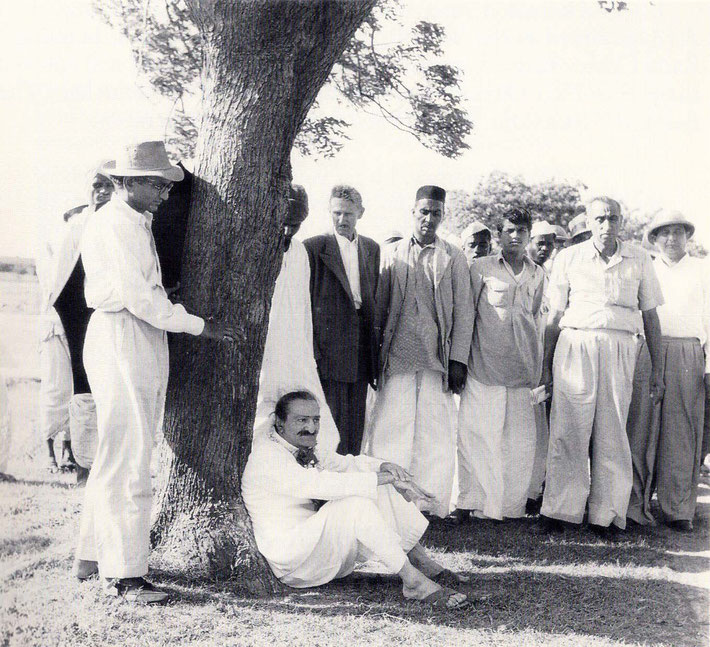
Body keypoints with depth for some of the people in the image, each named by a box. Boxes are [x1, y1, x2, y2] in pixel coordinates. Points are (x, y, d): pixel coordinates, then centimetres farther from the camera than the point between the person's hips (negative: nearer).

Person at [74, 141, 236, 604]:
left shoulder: (138, 223, 19)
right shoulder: (114, 224, -12)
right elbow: (138, 298, -17)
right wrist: (200, 326, -12)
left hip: (144, 340, 10)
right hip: (120, 339, -10)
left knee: (118, 457, 14)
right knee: (128, 459, -8)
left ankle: (93, 556, 25)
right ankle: (123, 573, -1)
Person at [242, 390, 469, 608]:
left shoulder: (304, 448, 10)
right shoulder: (267, 457, -19)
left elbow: (346, 464, 13)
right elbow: (320, 484, -31)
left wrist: (383, 466, -10)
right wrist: (384, 477, -30)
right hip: (292, 560, -9)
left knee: (384, 490, -1)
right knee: (357, 504, -31)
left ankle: (423, 564, -1)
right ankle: (412, 581, -27)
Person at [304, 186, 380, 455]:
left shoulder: (372, 248, 12)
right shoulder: (314, 247, -4)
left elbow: (374, 298, 15)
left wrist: (375, 349, 11)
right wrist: (310, 350, -11)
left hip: (361, 352, 5)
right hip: (328, 350, -5)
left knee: (355, 424, 10)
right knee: (331, 421, -3)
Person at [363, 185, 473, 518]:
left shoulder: (453, 258, 8)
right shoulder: (391, 254, 10)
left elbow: (464, 313, 6)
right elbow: (379, 307, 12)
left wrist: (458, 360, -1)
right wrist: (373, 355, 9)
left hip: (438, 359, 0)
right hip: (396, 356, 0)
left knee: (436, 435, 1)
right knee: (389, 431, -1)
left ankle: (432, 505, 11)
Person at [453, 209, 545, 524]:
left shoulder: (537, 274, 16)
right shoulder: (480, 267, 6)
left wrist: (538, 369, 19)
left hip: (521, 365, 3)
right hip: (483, 363, -3)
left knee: (520, 438, 1)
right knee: (476, 432, -5)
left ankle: (512, 504, 10)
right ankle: (470, 500, 3)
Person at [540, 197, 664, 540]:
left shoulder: (639, 260, 11)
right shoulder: (568, 258, 7)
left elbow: (650, 317, 14)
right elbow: (554, 316, 10)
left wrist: (657, 370, 11)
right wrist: (546, 366, 7)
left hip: (620, 350, 1)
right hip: (575, 346, -1)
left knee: (612, 435, 3)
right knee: (568, 431, -3)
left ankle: (606, 515, 12)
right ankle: (559, 510, 5)